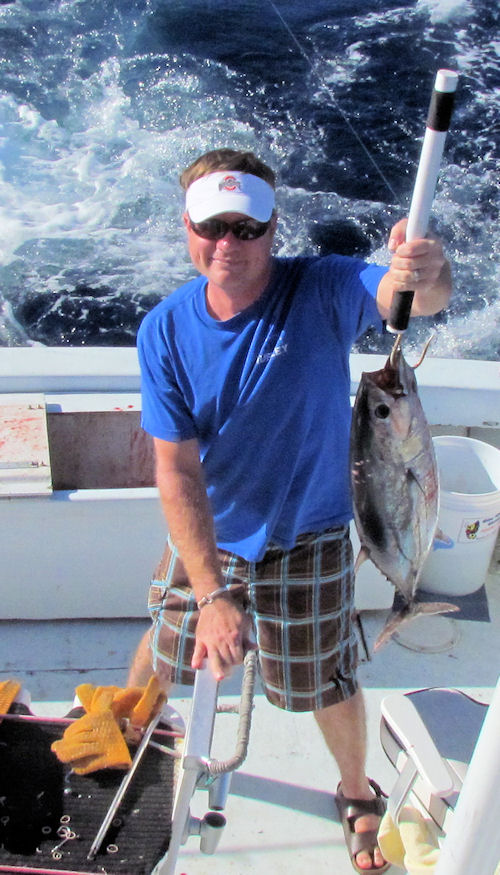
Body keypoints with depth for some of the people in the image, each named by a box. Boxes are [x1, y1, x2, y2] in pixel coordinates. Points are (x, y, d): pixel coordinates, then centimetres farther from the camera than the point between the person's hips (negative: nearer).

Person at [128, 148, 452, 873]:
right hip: (205, 535, 2)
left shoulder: (323, 290, -22)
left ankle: (358, 792, 47)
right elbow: (177, 469, -21)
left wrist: (424, 275, -66)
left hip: (306, 540, -1)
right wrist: (212, 594, -28)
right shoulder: (165, 331, -17)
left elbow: (412, 297, -40)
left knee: (328, 687, 14)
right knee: (165, 648, 22)